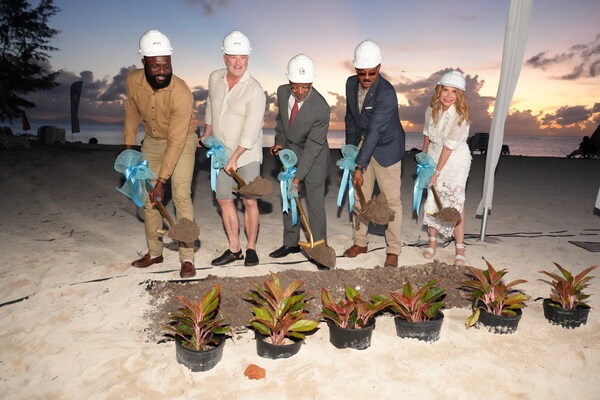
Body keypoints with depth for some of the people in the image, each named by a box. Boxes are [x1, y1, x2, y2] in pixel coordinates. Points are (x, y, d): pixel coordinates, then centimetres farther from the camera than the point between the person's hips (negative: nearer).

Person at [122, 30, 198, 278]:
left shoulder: (181, 93, -32)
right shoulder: (133, 81, -16)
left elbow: (176, 142, -32)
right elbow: (132, 113, 5)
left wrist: (161, 181, -32)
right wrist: (128, 146, 6)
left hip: (182, 141, -5)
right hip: (152, 140, 5)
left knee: (181, 195, -15)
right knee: (148, 197, 6)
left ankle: (187, 258, -7)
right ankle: (154, 253, 19)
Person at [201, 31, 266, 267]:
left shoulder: (254, 90, -17)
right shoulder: (214, 79, 2)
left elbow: (250, 131, -21)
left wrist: (235, 158, -23)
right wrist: (207, 133, 28)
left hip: (247, 154, -5)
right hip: (222, 152, 6)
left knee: (249, 201, -4)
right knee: (224, 199, 6)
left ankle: (251, 248, 12)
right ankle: (234, 249, 17)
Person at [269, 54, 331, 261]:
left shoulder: (321, 108, -28)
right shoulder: (282, 92, -10)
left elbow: (313, 146, -27)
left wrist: (298, 176, -28)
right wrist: (280, 141, 0)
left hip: (313, 160, -6)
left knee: (315, 205, 0)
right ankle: (291, 243, 30)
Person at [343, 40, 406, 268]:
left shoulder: (386, 93, -26)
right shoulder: (351, 84, -4)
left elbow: (374, 132, -31)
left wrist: (359, 167, -33)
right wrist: (350, 148, 6)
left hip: (386, 148, -6)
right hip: (363, 145, 6)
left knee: (391, 200, 0)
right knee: (360, 196, 12)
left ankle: (393, 250, 12)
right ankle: (360, 243, 26)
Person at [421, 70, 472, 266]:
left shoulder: (461, 116, -21)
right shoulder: (431, 110, -6)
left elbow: (449, 146, -21)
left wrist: (437, 172, -18)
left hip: (456, 160, -4)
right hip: (434, 155, 5)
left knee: (456, 201, -7)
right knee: (432, 198, 4)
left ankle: (460, 248, 2)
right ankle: (432, 241, 18)